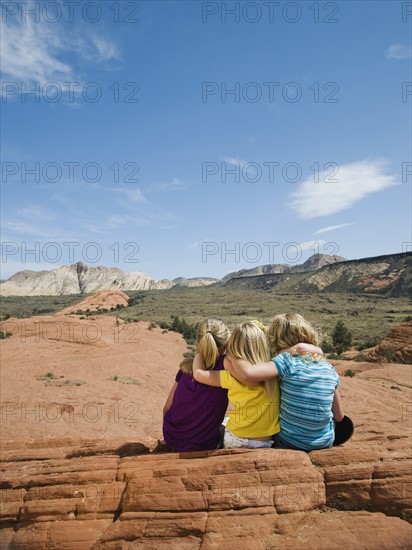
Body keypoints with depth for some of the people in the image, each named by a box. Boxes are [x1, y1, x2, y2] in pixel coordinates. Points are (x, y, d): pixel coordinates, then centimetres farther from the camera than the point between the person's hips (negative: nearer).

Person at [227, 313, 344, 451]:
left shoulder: (287, 361, -21)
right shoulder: (329, 368, -5)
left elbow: (247, 374, -37)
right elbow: (339, 416, 3)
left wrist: (233, 356, -18)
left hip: (289, 443, -3)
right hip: (326, 444, 4)